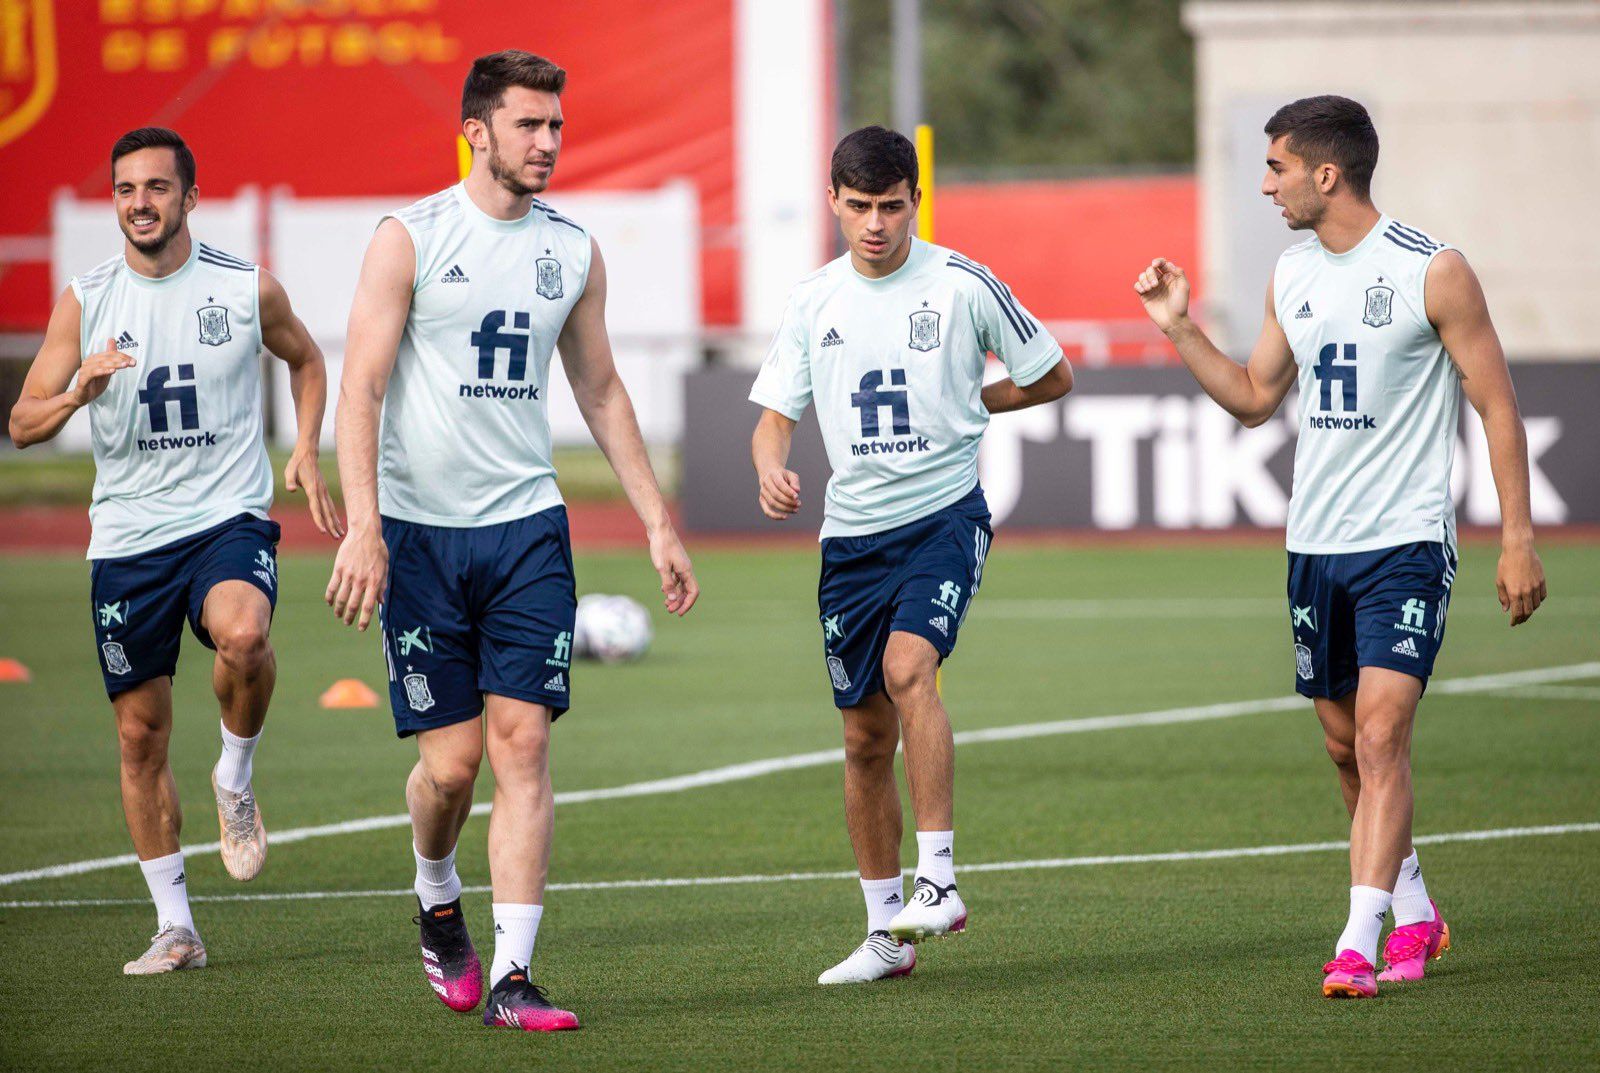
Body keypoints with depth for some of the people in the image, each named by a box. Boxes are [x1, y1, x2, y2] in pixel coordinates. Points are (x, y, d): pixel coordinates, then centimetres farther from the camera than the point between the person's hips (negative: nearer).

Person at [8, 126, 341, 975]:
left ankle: (236, 776, -5)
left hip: (228, 520, -2)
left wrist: (306, 453, 5)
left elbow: (305, 360, 20)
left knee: (242, 634, -35)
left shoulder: (248, 289, 0)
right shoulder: (84, 301, 3)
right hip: (127, 539, 2)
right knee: (140, 732, 5)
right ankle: (174, 927, 16)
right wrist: (79, 392, -18)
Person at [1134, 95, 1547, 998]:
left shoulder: (1433, 272, -9)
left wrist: (1519, 538, -9)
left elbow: (1498, 405, -6)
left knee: (1382, 733, -16)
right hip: (1315, 544, 7)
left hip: (1407, 543, -7)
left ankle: (1360, 945, -19)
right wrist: (1180, 328, 10)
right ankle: (1414, 912, 28)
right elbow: (1255, 397, 21)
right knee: (1346, 744, 11)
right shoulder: (1293, 277, 10)